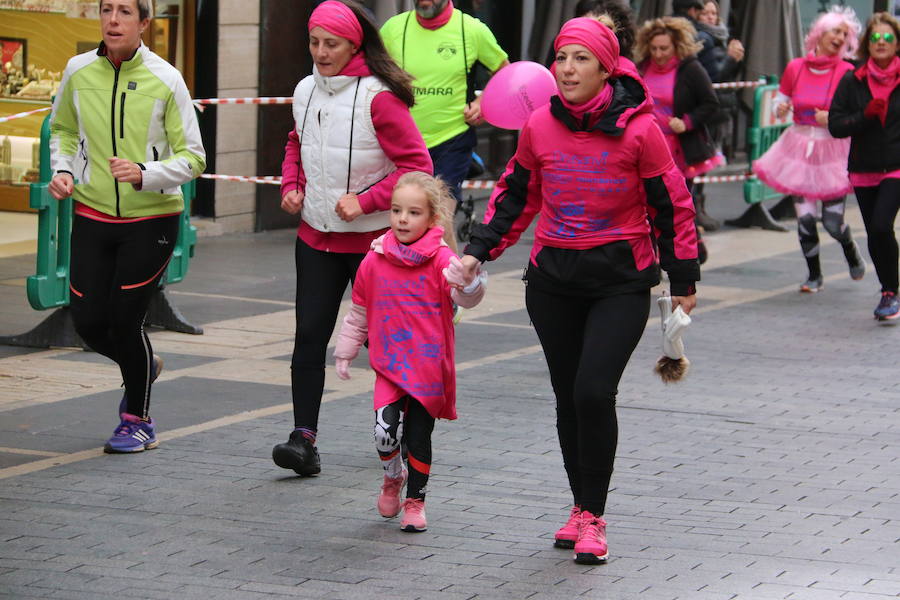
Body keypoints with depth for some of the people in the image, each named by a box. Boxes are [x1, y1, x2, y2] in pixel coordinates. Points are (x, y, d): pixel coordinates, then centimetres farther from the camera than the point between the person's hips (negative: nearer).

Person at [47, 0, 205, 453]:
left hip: (151, 218, -3)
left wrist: (145, 174, -25)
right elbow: (63, 129, 17)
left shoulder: (165, 80, -11)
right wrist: (62, 170, -2)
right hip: (92, 215, 3)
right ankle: (140, 366, 37)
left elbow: (192, 157, -8)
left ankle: (137, 420, 20)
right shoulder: (78, 71, -2)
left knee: (125, 321, -3)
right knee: (89, 322, 3)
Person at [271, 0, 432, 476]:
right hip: (316, 236, 5)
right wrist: (291, 185, 6)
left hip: (372, 240, -5)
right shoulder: (306, 91, 4)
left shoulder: (379, 97, -15)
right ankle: (304, 439, -8)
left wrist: (365, 201, -19)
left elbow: (417, 165, -14)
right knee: (310, 335, -6)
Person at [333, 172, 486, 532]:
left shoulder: (441, 260, -8)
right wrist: (345, 352, 19)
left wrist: (469, 283, -44)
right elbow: (360, 313, 14)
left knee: (419, 436, 4)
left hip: (429, 367, -1)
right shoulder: (375, 261, 1)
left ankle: (415, 501, 23)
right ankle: (393, 477, 16)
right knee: (385, 431, -15)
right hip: (389, 366, 2)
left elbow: (465, 299, -22)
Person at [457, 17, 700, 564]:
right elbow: (517, 195, 16)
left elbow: (671, 205, -1)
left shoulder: (638, 128, -10)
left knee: (594, 392, -15)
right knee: (569, 397, 8)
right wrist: (479, 251, 10)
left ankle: (594, 516, -2)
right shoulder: (540, 126, 1)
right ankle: (581, 509, 24)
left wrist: (684, 278, 4)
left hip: (621, 281, -4)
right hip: (553, 280, 4)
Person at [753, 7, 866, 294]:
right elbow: (781, 102, 13)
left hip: (832, 150, -2)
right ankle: (814, 275, 17)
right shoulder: (795, 68, 1)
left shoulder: (847, 73, -6)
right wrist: (780, 109, -9)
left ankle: (852, 251, 31)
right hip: (800, 148, 2)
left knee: (832, 222, -4)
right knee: (805, 218, -3)